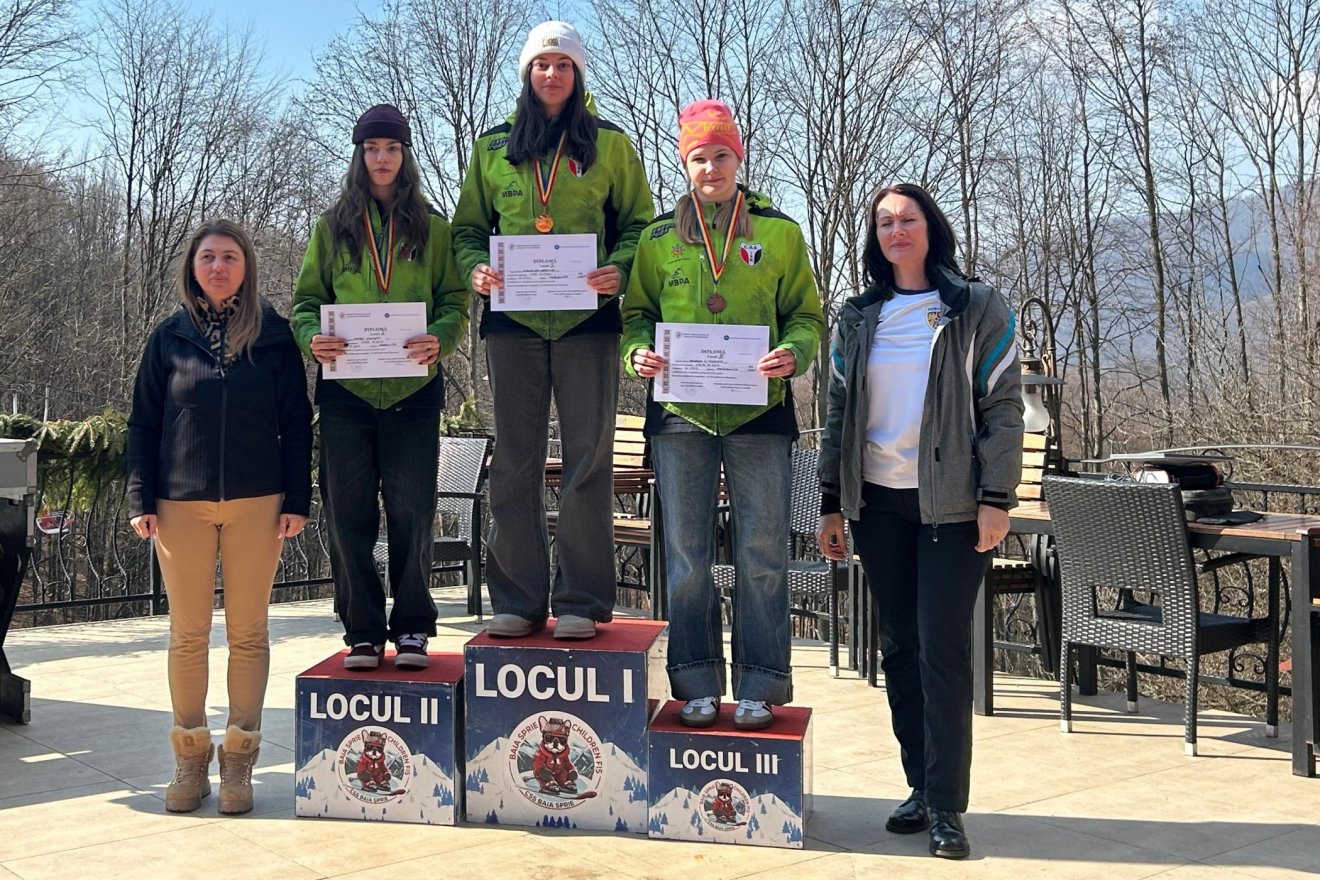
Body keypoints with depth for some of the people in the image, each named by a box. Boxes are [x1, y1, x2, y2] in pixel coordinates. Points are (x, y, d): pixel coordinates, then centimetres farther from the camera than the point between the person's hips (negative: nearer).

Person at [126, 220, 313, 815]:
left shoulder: (273, 335, 4)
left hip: (257, 503, -1)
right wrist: (141, 500, -1)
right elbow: (143, 423, 8)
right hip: (181, 504, 1)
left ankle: (239, 759, 12)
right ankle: (190, 760, 15)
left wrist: (297, 499, -3)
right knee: (188, 635, 6)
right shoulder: (170, 337, 8)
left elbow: (296, 422, 4)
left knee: (248, 633, 4)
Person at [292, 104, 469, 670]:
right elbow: (306, 299, 10)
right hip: (345, 387, 1)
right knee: (348, 511, 2)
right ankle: (361, 631, 12)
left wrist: (441, 339, -16)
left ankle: (412, 627, 12)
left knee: (411, 509, 0)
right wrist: (312, 337, -11)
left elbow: (454, 300, 4)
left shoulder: (430, 227, 9)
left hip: (412, 387, -1)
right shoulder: (334, 225, 12)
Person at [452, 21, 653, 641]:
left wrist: (619, 269, -10)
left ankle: (581, 601, 5)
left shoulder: (609, 143, 8)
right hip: (512, 320, 2)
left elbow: (638, 223, 9)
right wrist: (476, 268, -3)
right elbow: (468, 228, 17)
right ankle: (516, 600, 11)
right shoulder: (494, 148, 13)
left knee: (588, 461, -2)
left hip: (586, 319, -2)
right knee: (514, 463, 4)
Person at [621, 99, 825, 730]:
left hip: (759, 412, -1)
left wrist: (793, 353, -12)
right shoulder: (658, 239, 12)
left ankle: (760, 688, 8)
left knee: (761, 554, 0)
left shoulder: (779, 233, 8)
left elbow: (807, 315, 9)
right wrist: (638, 351, -6)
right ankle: (696, 685, 13)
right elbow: (637, 313, 16)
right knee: (686, 555, 4)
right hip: (679, 413, 2)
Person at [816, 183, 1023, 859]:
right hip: (878, 503, 4)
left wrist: (996, 497, -12)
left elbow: (1003, 406, -3)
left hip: (952, 504, -4)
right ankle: (921, 787, 17)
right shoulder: (858, 318, 11)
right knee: (899, 648, 7)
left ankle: (947, 804, -1)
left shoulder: (978, 309, 1)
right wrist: (831, 504, 8)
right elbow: (839, 414, 13)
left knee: (942, 649, -7)